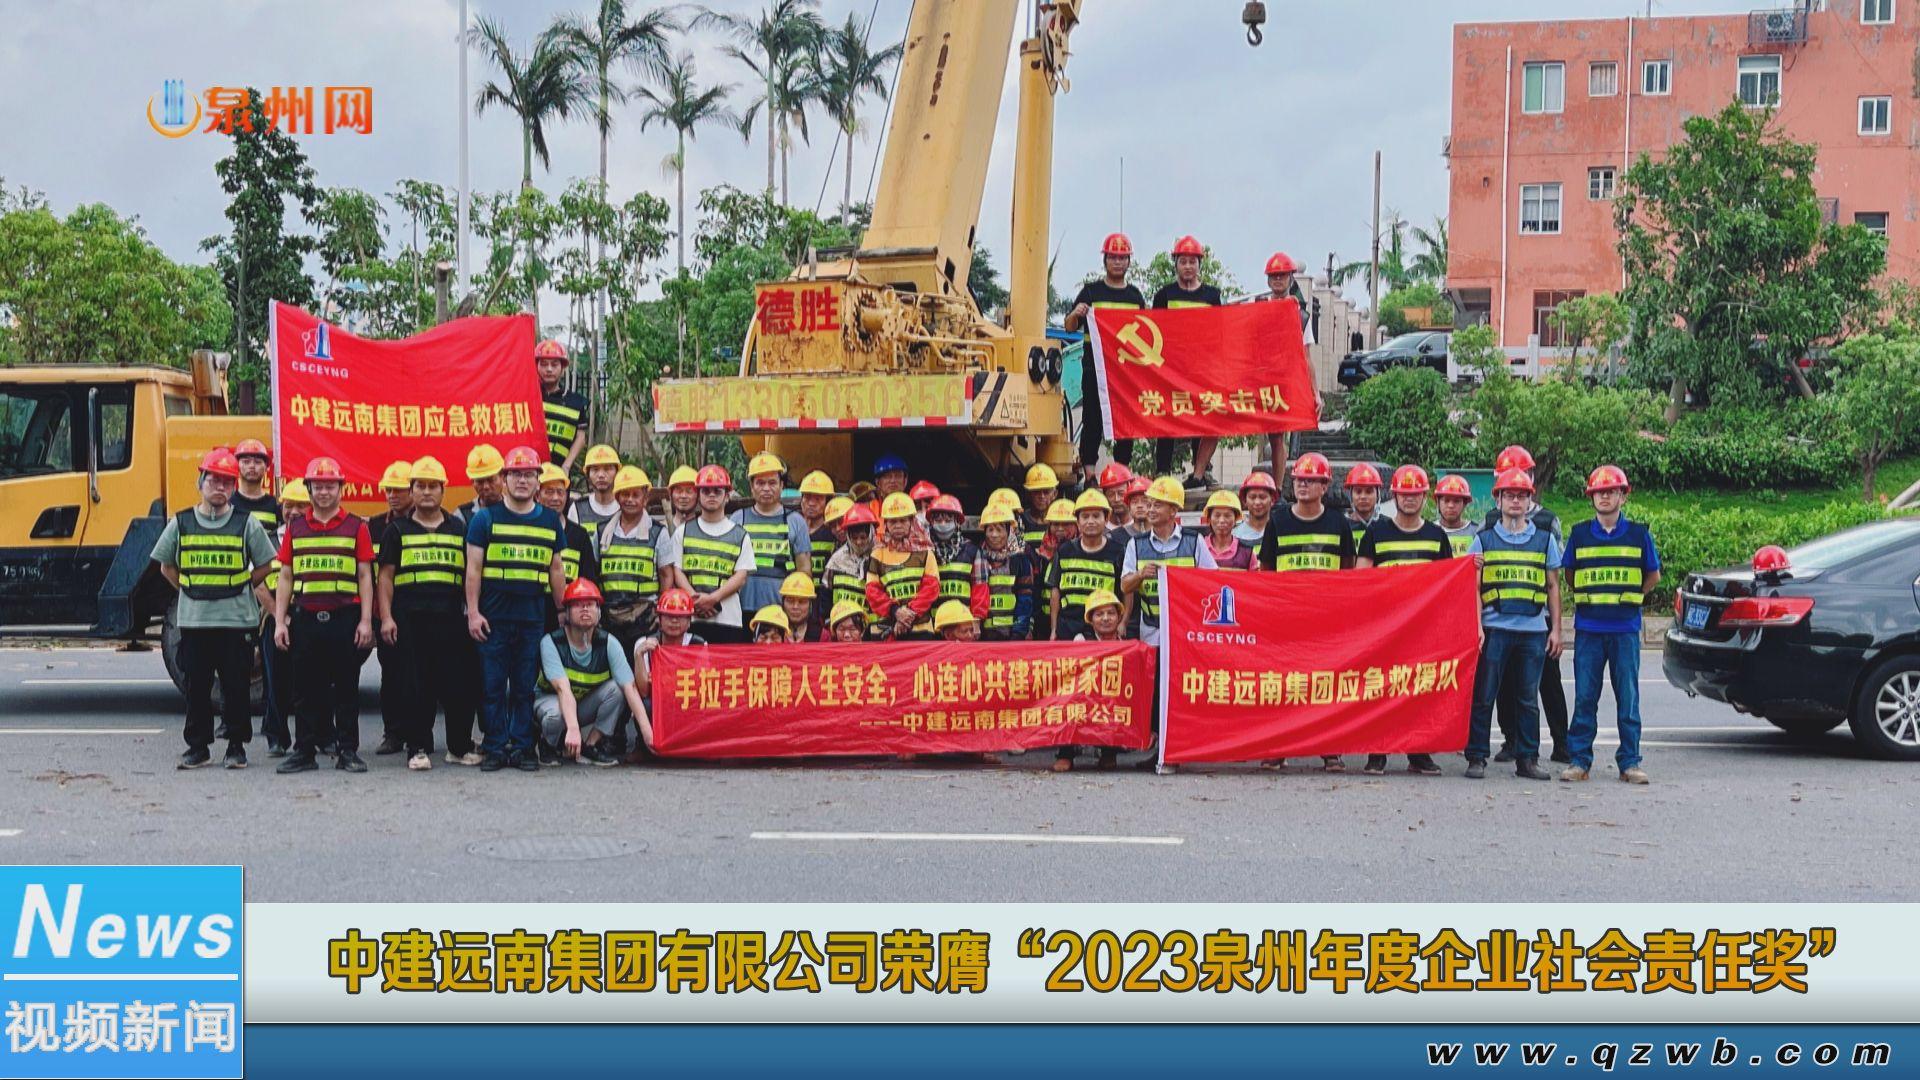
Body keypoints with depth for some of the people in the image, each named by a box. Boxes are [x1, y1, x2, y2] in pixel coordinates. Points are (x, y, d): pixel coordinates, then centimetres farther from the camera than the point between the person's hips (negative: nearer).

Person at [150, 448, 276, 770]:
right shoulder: (181, 523, 6)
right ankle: (197, 746, 13)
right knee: (197, 686, 5)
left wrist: (238, 589, 6)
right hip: (193, 620, 1)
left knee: (236, 686, 1)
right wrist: (190, 590, 8)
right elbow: (166, 565, 16)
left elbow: (264, 565, 9)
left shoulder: (247, 523, 2)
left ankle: (236, 746, 11)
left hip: (237, 620, -1)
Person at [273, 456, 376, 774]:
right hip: (305, 616, 2)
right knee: (305, 688, 5)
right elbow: (286, 578, 10)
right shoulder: (295, 529, 10)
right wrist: (279, 622, 3)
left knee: (346, 688, 2)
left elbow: (365, 577, 3)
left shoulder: (356, 528, 4)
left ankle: (348, 751, 9)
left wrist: (365, 621, -4)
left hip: (344, 617, -2)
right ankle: (304, 751, 12)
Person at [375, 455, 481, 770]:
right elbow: (386, 576, 6)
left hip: (451, 618, 1)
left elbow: (470, 574, 16)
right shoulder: (397, 531, 10)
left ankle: (460, 746, 12)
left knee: (459, 684, 0)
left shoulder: (459, 530, 15)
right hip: (409, 620, -1)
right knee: (415, 687, -1)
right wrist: (386, 617, -4)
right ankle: (418, 747, 6)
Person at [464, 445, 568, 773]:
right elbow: (473, 568, 2)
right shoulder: (485, 518, 4)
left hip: (534, 616, 2)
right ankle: (495, 747, 6)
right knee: (492, 685, 0)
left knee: (526, 686, 5)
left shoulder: (551, 521, 12)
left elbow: (557, 570, 17)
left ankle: (523, 747, 10)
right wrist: (473, 612, -4)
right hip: (493, 617, -2)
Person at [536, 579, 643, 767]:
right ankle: (550, 744, -2)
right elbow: (563, 688, -37)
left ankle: (591, 746, -11)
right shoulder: (551, 642, -24)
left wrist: (647, 730, -37)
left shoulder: (608, 643, -17)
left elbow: (630, 687, -26)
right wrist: (573, 728, -52)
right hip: (551, 699, -3)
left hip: (587, 704, 3)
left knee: (615, 688, -25)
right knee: (555, 713, -38)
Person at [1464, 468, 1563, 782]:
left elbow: (1553, 586, 13)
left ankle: (1527, 759, 12)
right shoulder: (1484, 540, 8)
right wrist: (1476, 627, -7)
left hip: (1534, 630, 1)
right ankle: (1476, 758, 4)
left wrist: (1556, 629, 8)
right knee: (1483, 696, -2)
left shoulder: (1545, 540, 11)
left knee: (1529, 699, 6)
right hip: (1494, 629, -1)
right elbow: (1474, 588, 8)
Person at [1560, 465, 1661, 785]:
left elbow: (1653, 576, 14)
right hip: (1588, 629, 1)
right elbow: (1569, 575, 17)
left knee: (1628, 698, 1)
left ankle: (1630, 762, 8)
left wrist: (1629, 598, 9)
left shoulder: (1638, 533, 4)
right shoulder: (1579, 534, 7)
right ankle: (1579, 760, 6)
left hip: (1625, 629, -1)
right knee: (1584, 698, 1)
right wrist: (1589, 597, 8)